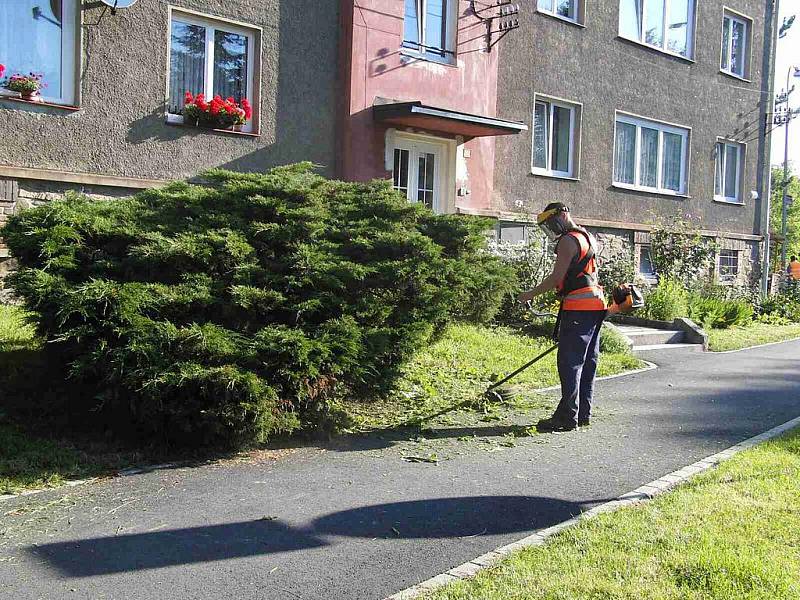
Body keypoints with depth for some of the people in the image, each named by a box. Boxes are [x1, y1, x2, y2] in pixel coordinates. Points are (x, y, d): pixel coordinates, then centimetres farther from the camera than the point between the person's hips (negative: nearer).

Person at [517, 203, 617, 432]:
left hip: (578, 307, -10)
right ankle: (583, 413, 17)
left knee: (570, 363, -9)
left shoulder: (568, 241, -10)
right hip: (595, 304, 10)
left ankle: (568, 417, -9)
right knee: (587, 362, 11)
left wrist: (531, 294, -7)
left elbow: (557, 277, -16)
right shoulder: (587, 237, 22)